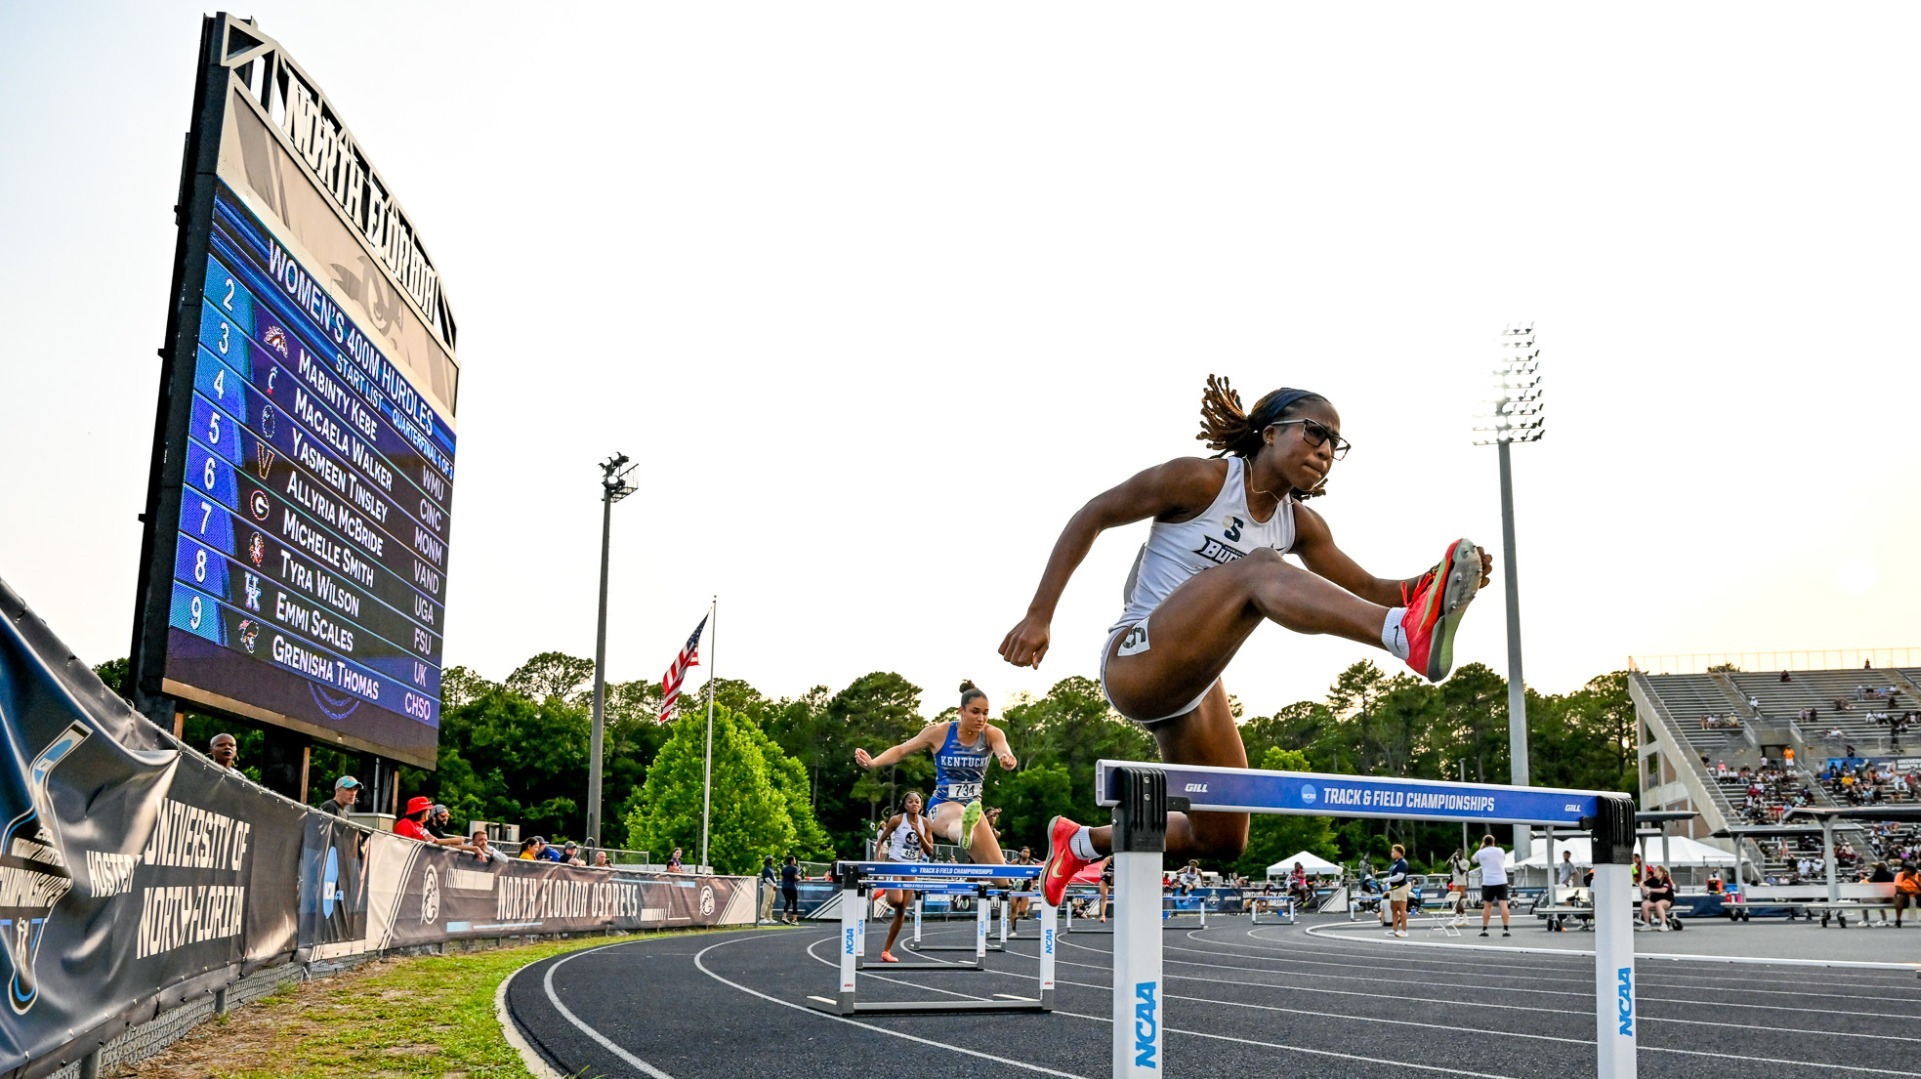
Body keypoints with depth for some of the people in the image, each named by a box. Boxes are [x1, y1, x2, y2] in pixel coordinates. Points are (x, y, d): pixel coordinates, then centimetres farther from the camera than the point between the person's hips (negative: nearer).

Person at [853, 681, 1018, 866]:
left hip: (973, 807, 5)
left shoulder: (992, 734, -8)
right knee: (958, 814, -44)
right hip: (941, 806, -5)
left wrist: (1009, 760, -56)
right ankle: (964, 832, -82)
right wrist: (872, 762, -22)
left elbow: (1004, 752, -30)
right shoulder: (940, 732, -10)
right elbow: (901, 750, -4)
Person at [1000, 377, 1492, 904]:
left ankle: (1081, 841, 32)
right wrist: (1039, 615, -11)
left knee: (1222, 841, 10)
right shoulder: (1200, 480, -9)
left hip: (1195, 688, 8)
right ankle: (1407, 635, -58)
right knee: (1257, 569, -32)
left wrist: (1427, 583, -13)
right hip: (1134, 662, -8)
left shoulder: (1299, 525, 10)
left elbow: (1368, 590, 9)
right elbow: (1092, 516, -6)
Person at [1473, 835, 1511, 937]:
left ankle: (1484, 930, 11)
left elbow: (1474, 860, 23)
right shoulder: (1500, 851, 8)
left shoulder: (1480, 853, 2)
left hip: (1488, 883, -1)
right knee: (1504, 905, -5)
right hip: (1501, 882, 1)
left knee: (1487, 906, 9)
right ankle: (1505, 930, -13)